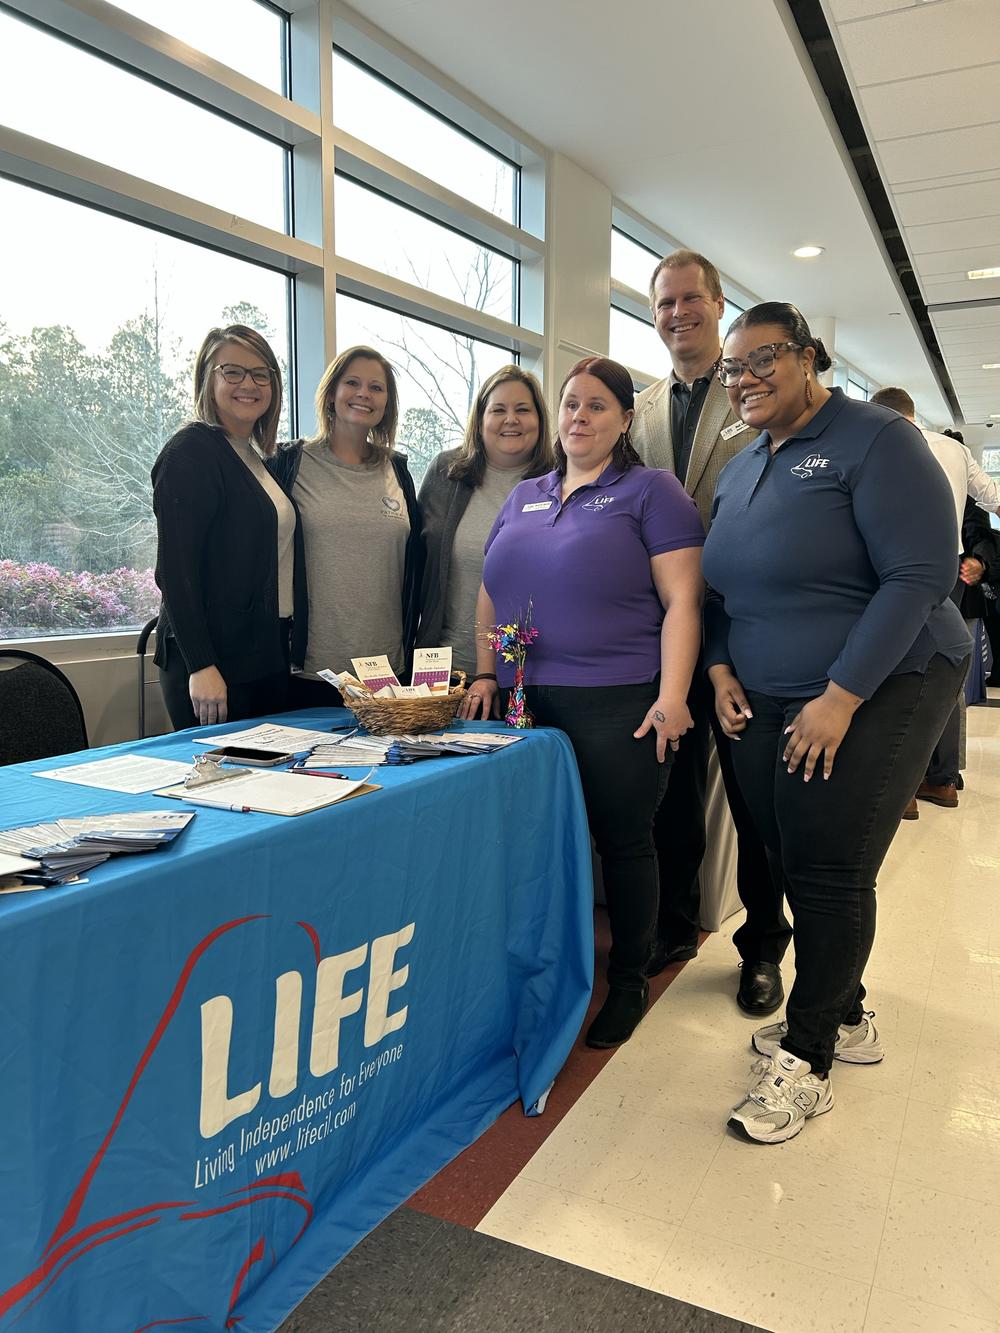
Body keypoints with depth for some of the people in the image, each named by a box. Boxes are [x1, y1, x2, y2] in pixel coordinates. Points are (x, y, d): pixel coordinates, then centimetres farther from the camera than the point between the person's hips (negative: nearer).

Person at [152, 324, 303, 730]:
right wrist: (201, 666, -21)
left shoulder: (258, 459, 16)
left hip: (269, 658, 8)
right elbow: (176, 570, -16)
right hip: (214, 661, -8)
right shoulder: (191, 453, -9)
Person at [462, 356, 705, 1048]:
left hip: (618, 705, -5)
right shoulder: (524, 498, 17)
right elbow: (493, 595, 19)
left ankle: (628, 982, 25)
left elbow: (682, 600, -8)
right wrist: (486, 677, 8)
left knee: (624, 841, 6)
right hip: (526, 704, 5)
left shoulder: (651, 491, 0)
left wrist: (671, 696, -17)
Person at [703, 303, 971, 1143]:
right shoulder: (743, 468, 13)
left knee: (831, 874, -3)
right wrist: (721, 669, 0)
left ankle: (807, 1060, 13)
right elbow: (723, 585, 17)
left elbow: (920, 575, -19)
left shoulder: (876, 441, -11)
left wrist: (841, 698, -22)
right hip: (764, 705, 7)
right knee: (794, 865, 11)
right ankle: (846, 1017, 31)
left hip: (874, 696, -7)